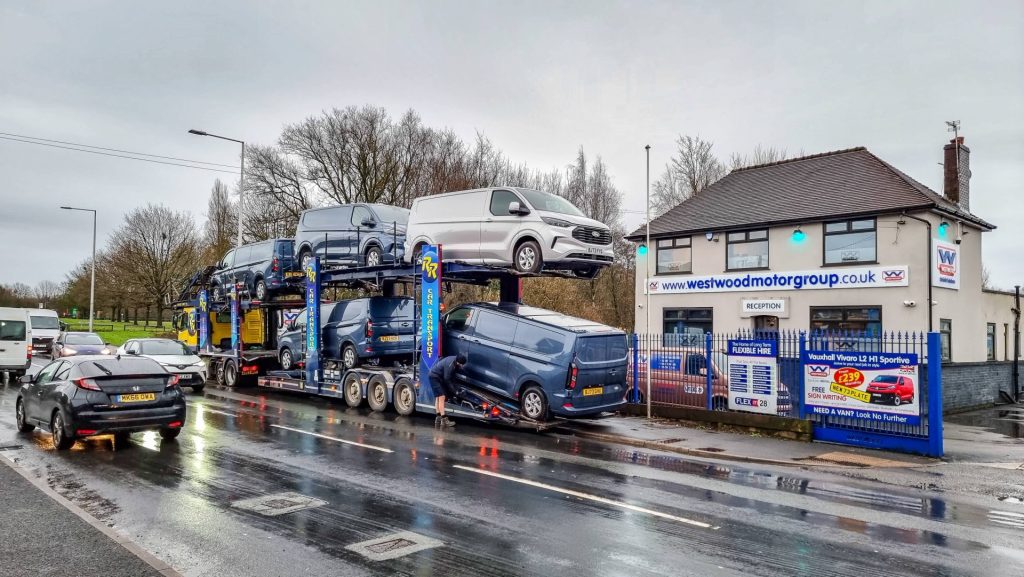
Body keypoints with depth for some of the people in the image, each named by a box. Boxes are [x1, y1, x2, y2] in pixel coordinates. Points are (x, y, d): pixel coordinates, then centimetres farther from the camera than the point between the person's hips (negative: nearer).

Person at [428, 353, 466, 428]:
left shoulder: (454, 360, -6)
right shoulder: (449, 365, -31)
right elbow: (447, 379, -22)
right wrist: (454, 390, -14)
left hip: (437, 377, 10)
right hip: (434, 377, -10)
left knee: (438, 397, 14)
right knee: (441, 397, -14)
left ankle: (438, 418, 22)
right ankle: (444, 420, -15)